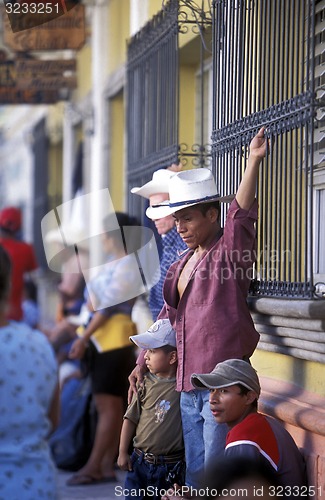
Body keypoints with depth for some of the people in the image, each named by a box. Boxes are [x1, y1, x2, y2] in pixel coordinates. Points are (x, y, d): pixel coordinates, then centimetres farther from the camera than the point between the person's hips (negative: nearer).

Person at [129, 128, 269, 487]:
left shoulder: (229, 251, -4)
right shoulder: (180, 265, 18)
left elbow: (241, 214, -22)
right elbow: (168, 316, 27)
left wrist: (253, 162, -37)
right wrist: (143, 362, 24)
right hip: (188, 383, 8)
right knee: (195, 471, 12)